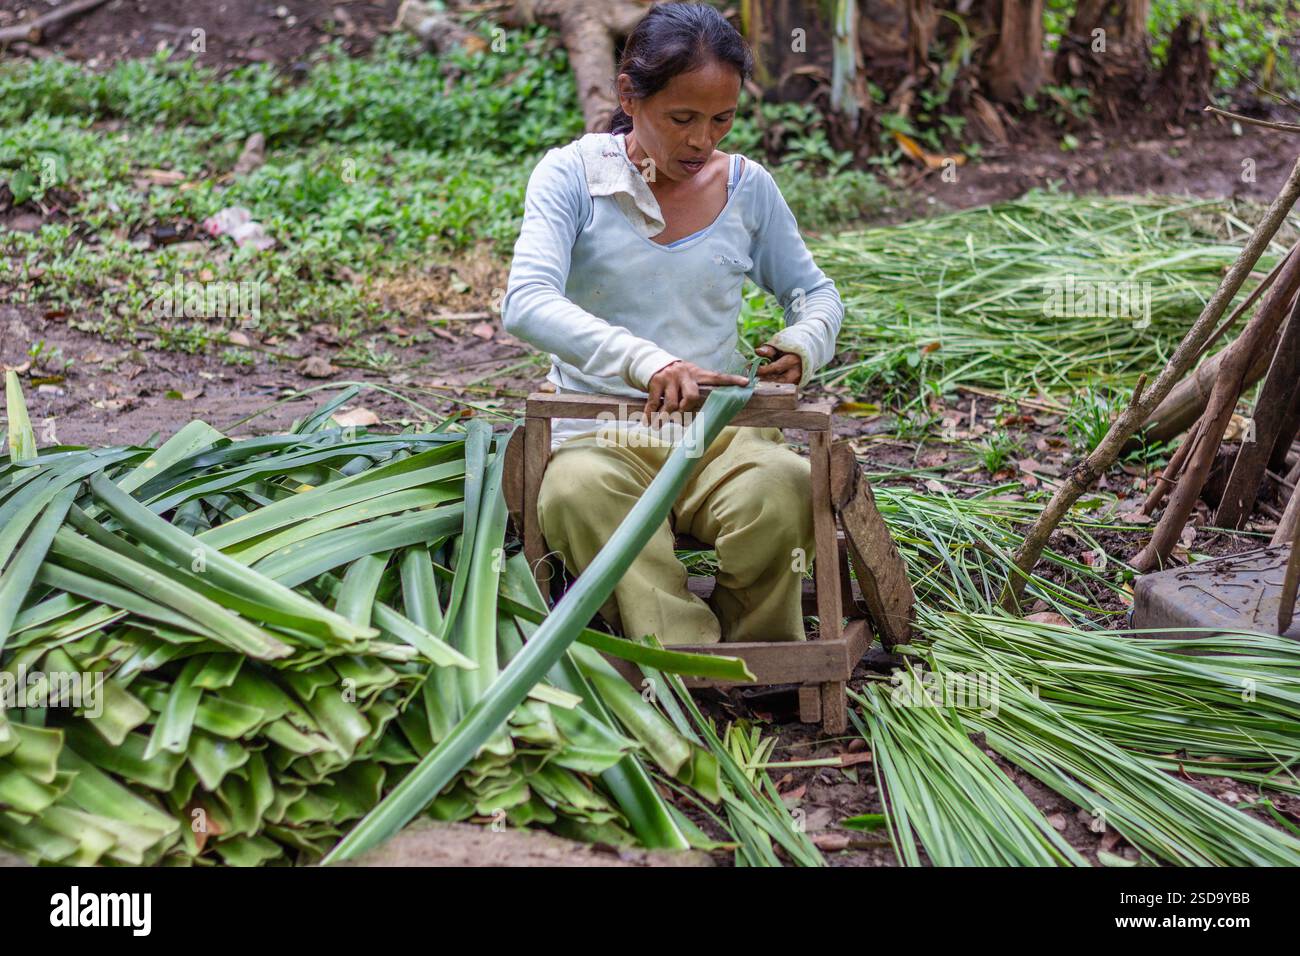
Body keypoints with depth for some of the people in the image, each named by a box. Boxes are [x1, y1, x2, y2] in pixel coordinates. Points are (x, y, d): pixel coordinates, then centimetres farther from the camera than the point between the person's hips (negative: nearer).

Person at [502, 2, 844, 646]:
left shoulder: (748, 187, 8)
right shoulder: (573, 175, -3)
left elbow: (815, 291, 21)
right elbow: (526, 303, -19)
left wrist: (803, 342, -6)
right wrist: (645, 360, -37)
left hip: (720, 432, 2)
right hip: (598, 434, -2)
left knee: (781, 489, -32)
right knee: (578, 495, -37)